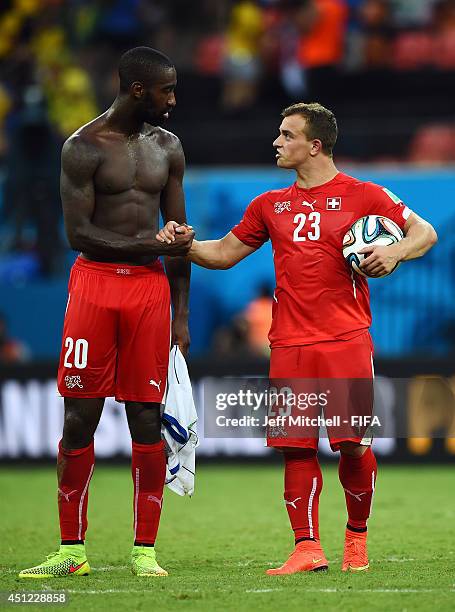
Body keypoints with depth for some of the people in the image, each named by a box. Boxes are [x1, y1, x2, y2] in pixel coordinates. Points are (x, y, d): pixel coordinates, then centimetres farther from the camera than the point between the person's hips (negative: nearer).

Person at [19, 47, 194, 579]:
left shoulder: (167, 148, 11)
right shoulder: (84, 147, -4)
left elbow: (177, 234, 14)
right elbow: (78, 232, -10)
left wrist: (181, 314, 10)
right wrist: (150, 246, -16)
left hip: (150, 287, 3)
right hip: (95, 281, -3)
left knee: (147, 418, 0)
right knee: (80, 416, -2)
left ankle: (145, 550, 4)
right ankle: (71, 550, 5)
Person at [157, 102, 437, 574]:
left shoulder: (362, 196, 3)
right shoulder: (270, 206, 15)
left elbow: (425, 231, 6)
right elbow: (224, 253, 20)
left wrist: (395, 251, -14)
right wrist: (185, 243, 2)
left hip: (346, 341, -3)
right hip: (289, 345, 3)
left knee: (353, 446, -5)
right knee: (295, 448, -3)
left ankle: (356, 537, 16)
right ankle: (307, 549, -1)